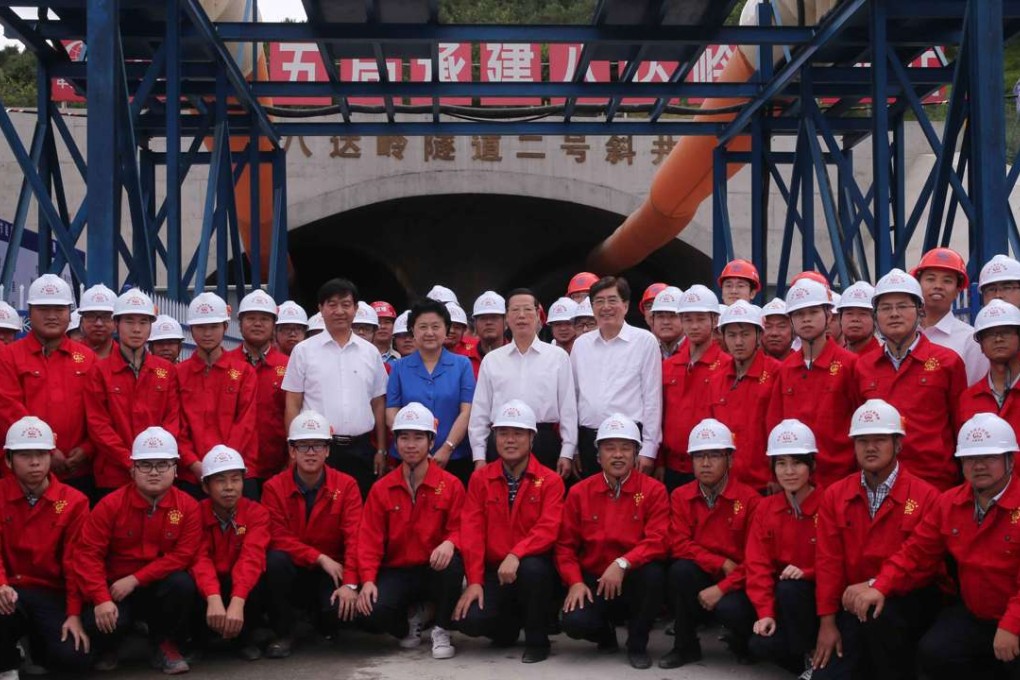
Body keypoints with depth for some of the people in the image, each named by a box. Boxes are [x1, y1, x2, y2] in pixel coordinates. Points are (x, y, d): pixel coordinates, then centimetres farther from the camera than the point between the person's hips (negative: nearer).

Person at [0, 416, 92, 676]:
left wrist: (74, 614, -8)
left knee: (75, 658, -22)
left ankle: (38, 645, 17)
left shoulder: (74, 501, 0)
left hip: (53, 595, 1)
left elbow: (75, 561, -2)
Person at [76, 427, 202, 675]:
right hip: (116, 587, -1)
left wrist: (135, 579, -19)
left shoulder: (188, 506, -7)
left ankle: (166, 644, -4)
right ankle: (107, 648, 10)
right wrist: (102, 599, -24)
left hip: (160, 587, 1)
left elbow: (182, 555, -13)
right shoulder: (110, 505, -9)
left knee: (182, 583, -32)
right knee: (99, 624, -31)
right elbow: (88, 553, -12)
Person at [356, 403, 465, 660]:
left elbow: (460, 528, -5)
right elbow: (369, 540, -1)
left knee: (452, 562, -37)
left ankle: (441, 631, -11)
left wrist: (450, 543, -30)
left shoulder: (451, 485, 0)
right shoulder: (381, 489, 4)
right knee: (371, 613, -29)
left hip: (435, 569, -1)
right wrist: (368, 580, -16)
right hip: (396, 571, 1)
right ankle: (411, 619, 11)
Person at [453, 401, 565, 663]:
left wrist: (516, 555, -32)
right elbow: (472, 532, -2)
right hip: (493, 571, 2)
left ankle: (537, 639, -11)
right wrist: (474, 581, -12)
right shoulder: (480, 479, 5)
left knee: (531, 567, -38)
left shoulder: (550, 481, -2)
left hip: (534, 566, -2)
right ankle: (509, 626, 15)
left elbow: (548, 530, -16)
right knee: (469, 619, -23)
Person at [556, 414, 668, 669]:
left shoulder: (653, 490, -5)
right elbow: (565, 545, 3)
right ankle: (605, 633, 13)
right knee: (575, 623, -29)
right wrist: (575, 582, -12)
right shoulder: (579, 492, 1)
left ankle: (637, 645, -8)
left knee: (653, 573, -35)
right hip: (592, 580, 1)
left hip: (633, 580, -1)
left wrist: (622, 564, -29)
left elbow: (657, 541, -15)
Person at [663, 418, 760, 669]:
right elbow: (679, 545, -9)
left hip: (735, 582, -3)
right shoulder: (680, 497, -1)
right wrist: (722, 564, -19)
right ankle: (685, 646, -8)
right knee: (681, 569, -29)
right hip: (699, 577, 3)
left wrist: (722, 588, -22)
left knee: (731, 609, -34)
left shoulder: (749, 499, -10)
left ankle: (742, 641, 7)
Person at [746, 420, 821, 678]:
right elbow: (758, 564, -3)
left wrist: (806, 572, -25)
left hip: (819, 594, -3)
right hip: (782, 601, 3)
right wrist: (765, 612, -14)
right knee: (759, 645, -22)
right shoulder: (765, 509, 1)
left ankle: (814, 657, -13)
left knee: (789, 588, -33)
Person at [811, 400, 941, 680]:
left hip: (907, 602, -3)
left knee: (878, 613, -37)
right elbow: (828, 560, 2)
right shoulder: (834, 495, 6)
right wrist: (827, 622, -4)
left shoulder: (925, 496, -6)